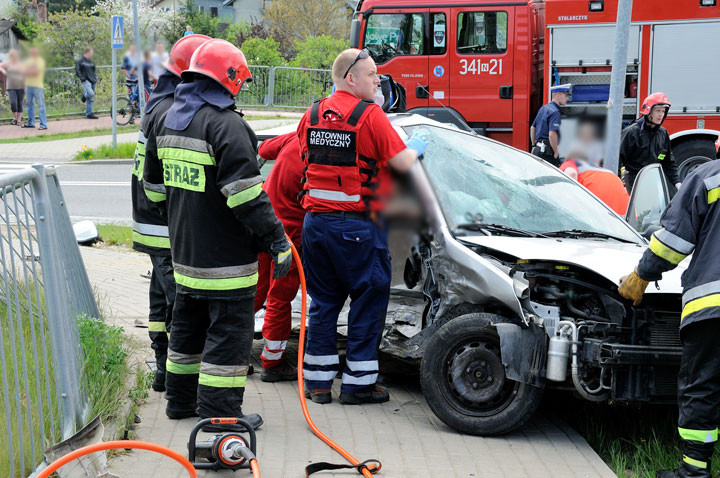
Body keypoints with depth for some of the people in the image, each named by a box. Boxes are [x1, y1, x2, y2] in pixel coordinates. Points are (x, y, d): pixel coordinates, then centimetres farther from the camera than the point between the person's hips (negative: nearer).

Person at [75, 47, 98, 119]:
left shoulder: (91, 61, 16)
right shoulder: (80, 61, -4)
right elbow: (77, 71, -6)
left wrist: (95, 77, 15)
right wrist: (82, 78, -14)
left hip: (92, 81, 7)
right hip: (86, 81, -7)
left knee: (90, 98, 6)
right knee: (91, 94, -27)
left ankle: (88, 113, 12)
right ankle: (84, 95, 7)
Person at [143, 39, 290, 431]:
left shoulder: (168, 119, 10)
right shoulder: (226, 125, -18)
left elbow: (154, 185, 19)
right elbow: (245, 193, -24)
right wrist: (277, 241, -20)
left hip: (183, 251, 9)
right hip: (225, 255, -9)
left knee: (188, 323, 21)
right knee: (229, 328, -2)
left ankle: (181, 398, 31)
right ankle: (219, 410, 0)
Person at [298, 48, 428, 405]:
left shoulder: (312, 114, 8)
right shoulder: (370, 115, -11)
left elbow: (302, 157, 18)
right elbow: (402, 162, -10)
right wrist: (416, 148, 10)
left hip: (315, 222, 6)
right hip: (356, 225, -6)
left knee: (323, 301, 15)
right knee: (369, 299, 5)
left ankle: (318, 380, 18)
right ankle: (358, 382, 8)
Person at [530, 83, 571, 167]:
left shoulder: (543, 109, 16)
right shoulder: (555, 112, -14)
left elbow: (532, 128, 24)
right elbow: (552, 134, -23)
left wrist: (534, 146, 29)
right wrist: (556, 153, -15)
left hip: (537, 150, 10)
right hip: (547, 152, -10)